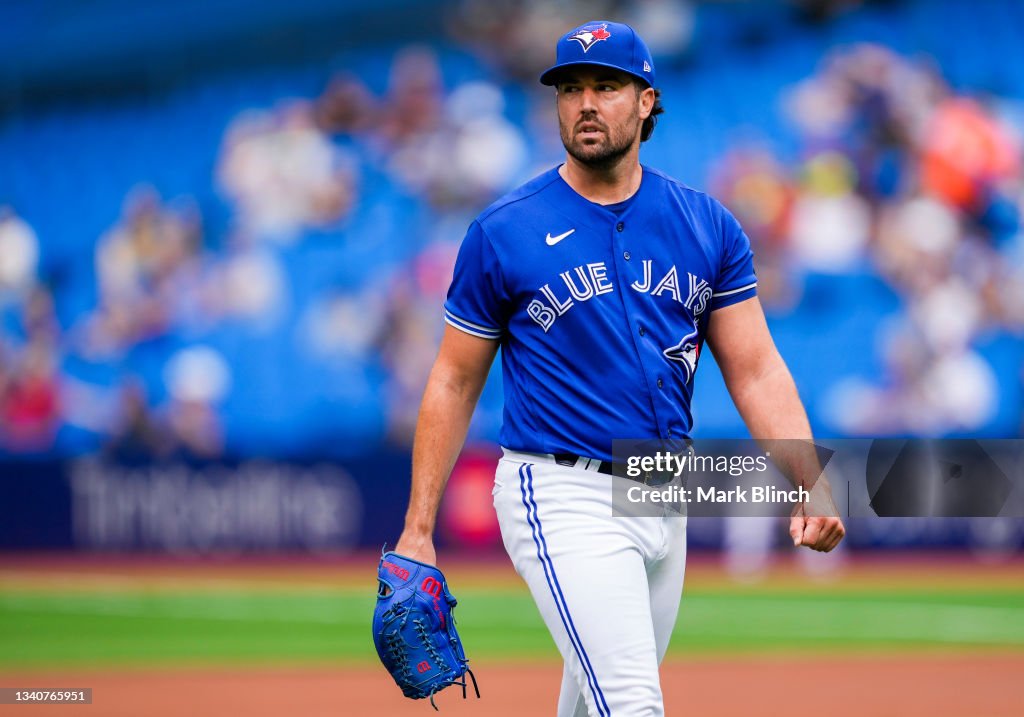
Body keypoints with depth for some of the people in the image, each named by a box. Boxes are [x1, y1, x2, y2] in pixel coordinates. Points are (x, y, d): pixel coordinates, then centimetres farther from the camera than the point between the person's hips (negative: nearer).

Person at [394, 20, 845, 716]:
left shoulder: (708, 226, 6)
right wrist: (417, 530, -3)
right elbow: (455, 383, 1)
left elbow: (755, 369, 4)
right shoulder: (503, 233, -4)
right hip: (562, 497, -5)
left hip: (665, 502, 5)